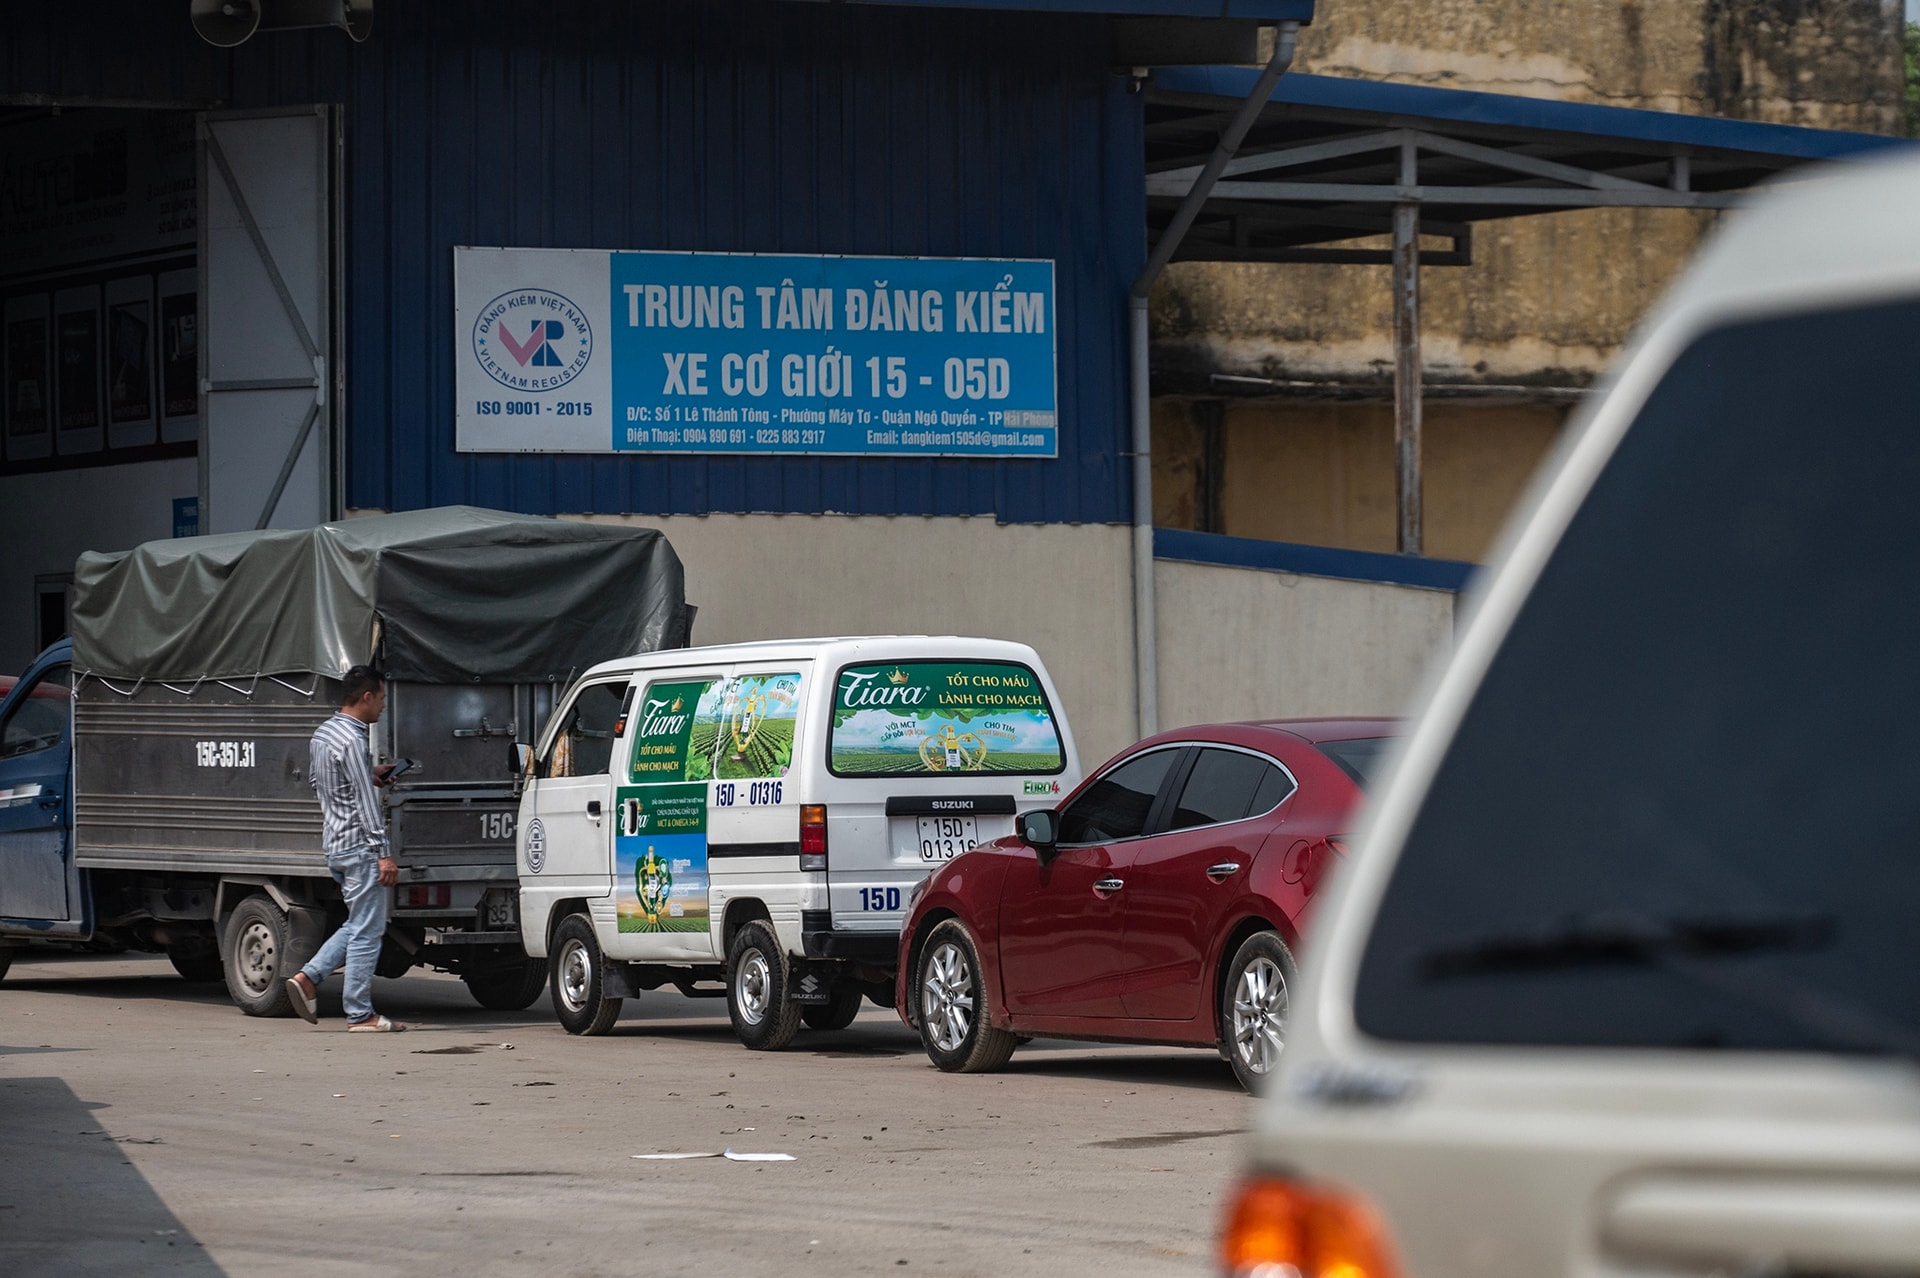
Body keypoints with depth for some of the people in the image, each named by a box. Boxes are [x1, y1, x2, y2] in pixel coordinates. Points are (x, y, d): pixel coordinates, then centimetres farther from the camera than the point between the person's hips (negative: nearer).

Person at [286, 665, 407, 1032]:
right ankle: (360, 1014, -1)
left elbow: (315, 779, 25)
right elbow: (365, 802, -20)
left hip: (334, 846, 10)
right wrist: (383, 854, -20)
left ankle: (307, 977, 8)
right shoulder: (353, 740, -17)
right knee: (366, 931, -3)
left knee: (358, 926, 17)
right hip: (359, 845, -10)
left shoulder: (324, 732, 12)